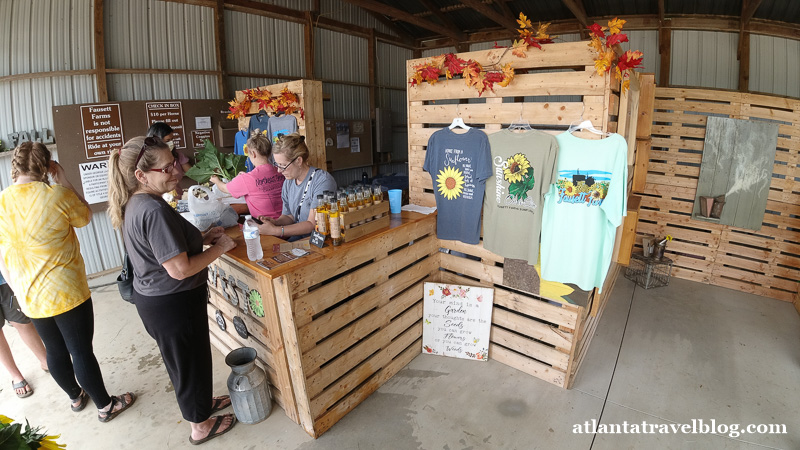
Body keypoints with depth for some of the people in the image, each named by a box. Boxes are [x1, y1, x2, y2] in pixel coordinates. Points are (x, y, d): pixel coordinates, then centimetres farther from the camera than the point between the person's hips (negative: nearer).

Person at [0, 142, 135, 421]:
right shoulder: (57, 195, -19)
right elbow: (85, 216, 2)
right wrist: (63, 180, 0)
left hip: (30, 298, 5)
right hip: (66, 293, -5)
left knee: (55, 350, 21)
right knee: (81, 351, 6)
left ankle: (75, 396, 41)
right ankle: (106, 406, 20)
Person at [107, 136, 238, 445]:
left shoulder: (135, 203, 3)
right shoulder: (155, 210, -29)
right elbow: (180, 269, -29)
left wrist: (203, 238, 4)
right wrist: (220, 247, -17)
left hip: (152, 298, 9)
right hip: (173, 303, -9)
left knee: (181, 358, 27)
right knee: (191, 361, 12)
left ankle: (201, 402, 51)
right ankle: (200, 426, 35)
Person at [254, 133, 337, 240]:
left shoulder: (323, 181, -16)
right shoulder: (288, 183, 9)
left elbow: (312, 224, -18)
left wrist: (275, 230, -20)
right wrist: (275, 222, -6)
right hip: (296, 239, 7)